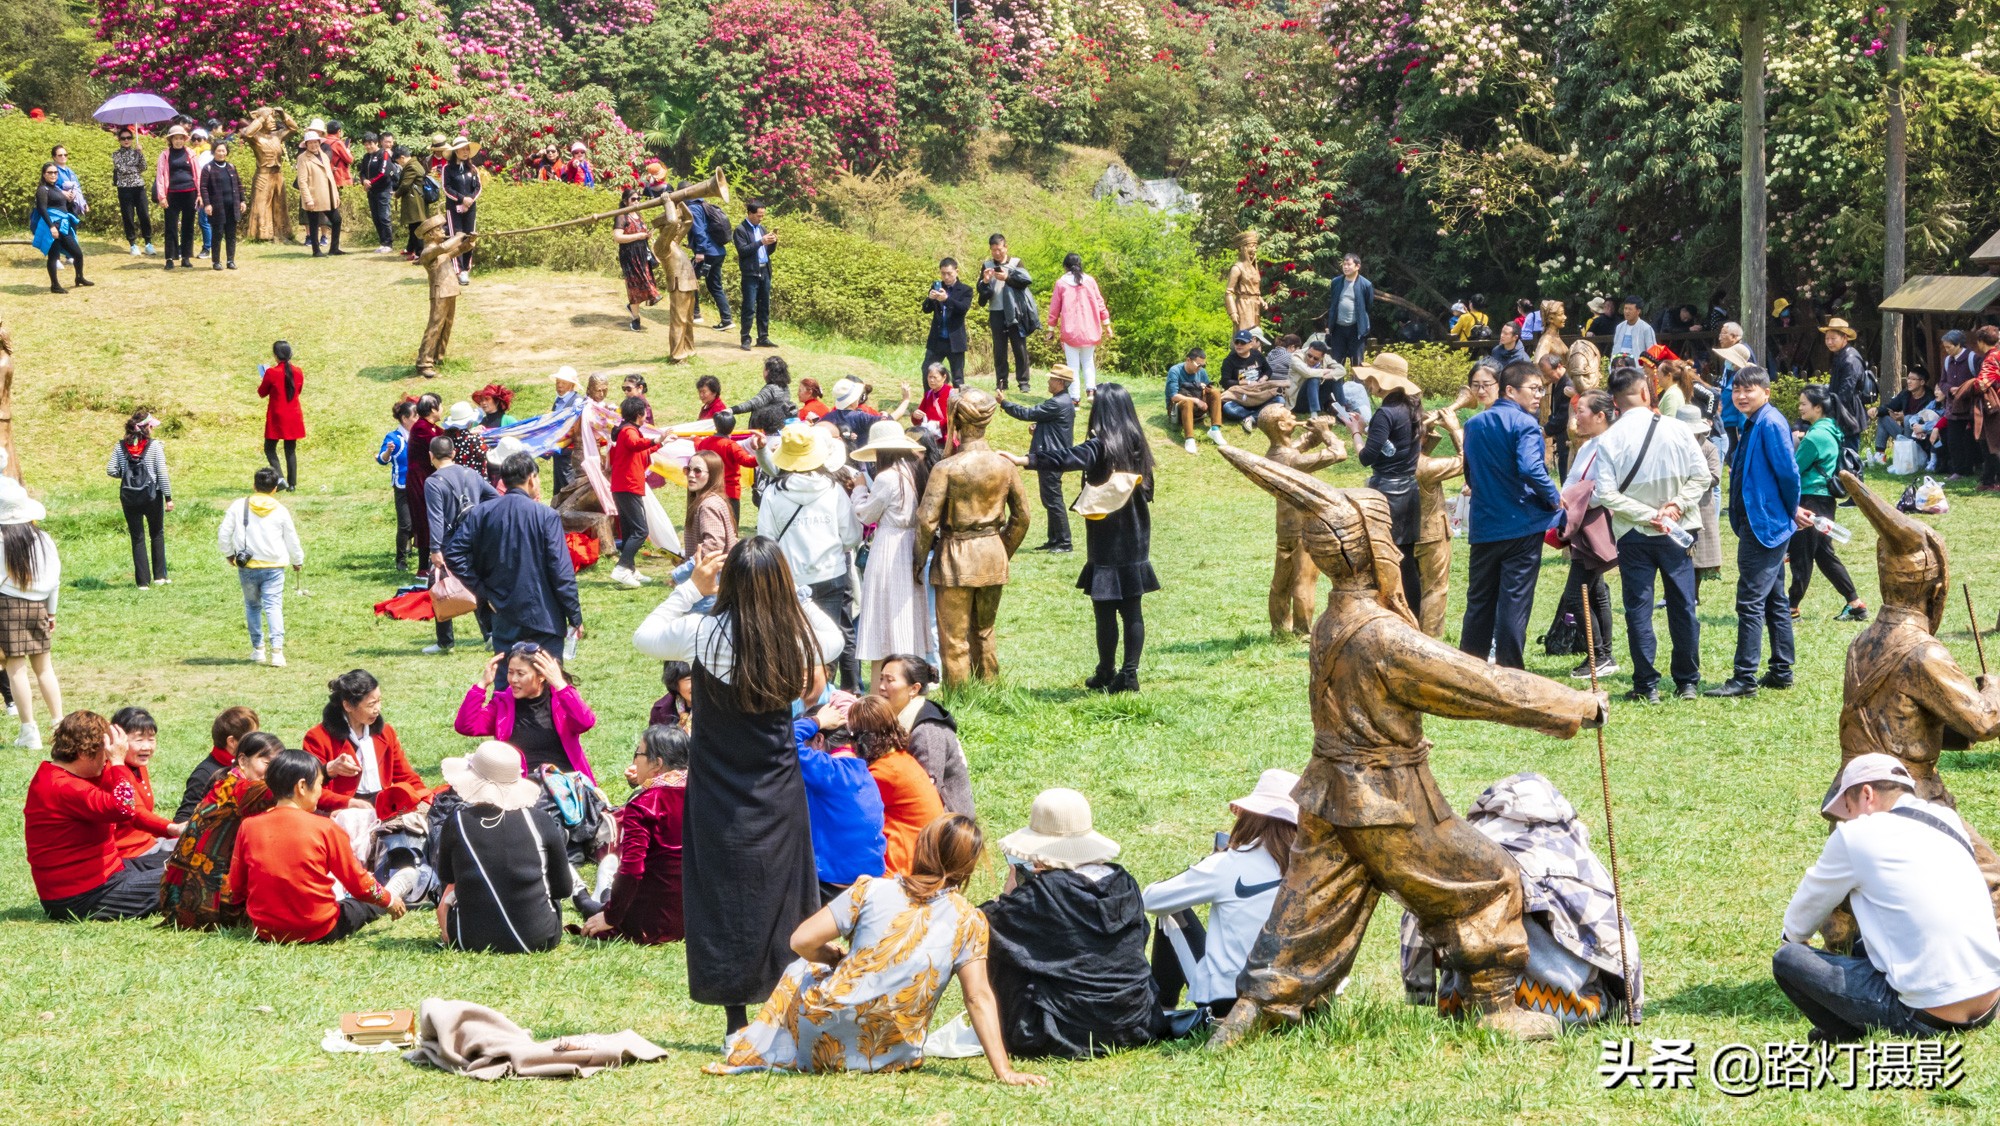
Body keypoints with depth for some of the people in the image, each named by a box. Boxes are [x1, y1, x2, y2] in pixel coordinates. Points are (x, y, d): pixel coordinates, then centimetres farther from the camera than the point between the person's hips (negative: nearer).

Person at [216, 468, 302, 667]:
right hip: (274, 567, -1)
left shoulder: (238, 506, -3)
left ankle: (258, 649, 19)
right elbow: (292, 540, 8)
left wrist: (228, 554, 18)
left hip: (247, 568, 1)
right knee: (274, 606, -3)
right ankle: (276, 649, -17)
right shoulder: (280, 511, -2)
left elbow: (223, 533, -1)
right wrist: (298, 561, 26)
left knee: (252, 605, 18)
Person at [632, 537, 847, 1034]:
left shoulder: (705, 634, -15)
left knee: (724, 897, 7)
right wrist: (784, 591, 9)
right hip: (778, 791, 1)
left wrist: (692, 587, 4)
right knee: (784, 898, 10)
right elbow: (834, 638, 14)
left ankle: (737, 1024, 8)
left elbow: (644, 636, 3)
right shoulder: (797, 637, -11)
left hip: (718, 794, -1)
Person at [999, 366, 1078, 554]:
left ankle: (1064, 543, -5)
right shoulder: (1065, 401, 14)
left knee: (1053, 500, -7)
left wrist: (1004, 403, -10)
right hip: (1052, 457, 11)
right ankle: (1054, 540, 22)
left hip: (1051, 459, -11)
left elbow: (1028, 414, -18)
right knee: (1050, 500, 16)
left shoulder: (1058, 404, -20)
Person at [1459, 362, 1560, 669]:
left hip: (1483, 526, 6)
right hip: (1522, 525, -6)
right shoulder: (1525, 424, -12)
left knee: (1479, 603, 13)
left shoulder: (1474, 425, 10)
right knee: (1515, 602, -1)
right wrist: (1553, 498, -12)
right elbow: (1530, 469, -26)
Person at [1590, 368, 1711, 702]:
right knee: (1683, 606, 10)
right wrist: (1676, 506, -8)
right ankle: (1687, 682, 16)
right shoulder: (1676, 429, -5)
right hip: (1677, 535, 2)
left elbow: (1605, 493, -15)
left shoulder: (1609, 439, -9)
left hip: (1633, 535, -2)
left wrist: (1647, 515, -11)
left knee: (1639, 609, 4)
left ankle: (1646, 685, 3)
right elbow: (1701, 476, -6)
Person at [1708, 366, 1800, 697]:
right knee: (1774, 600, 15)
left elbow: (1788, 472, -19)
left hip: (1765, 524, -11)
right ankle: (1781, 671, 22)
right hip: (1757, 523, 11)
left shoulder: (1771, 424, -17)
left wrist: (1791, 510, -6)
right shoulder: (1753, 424, 14)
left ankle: (1745, 678, -10)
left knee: (1750, 601, -10)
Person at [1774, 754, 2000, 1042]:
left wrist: (1794, 938, 32)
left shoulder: (1857, 835, -6)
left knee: (1787, 959, 4)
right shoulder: (1948, 821, 11)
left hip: (1927, 1018, -7)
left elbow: (1802, 917, 9)